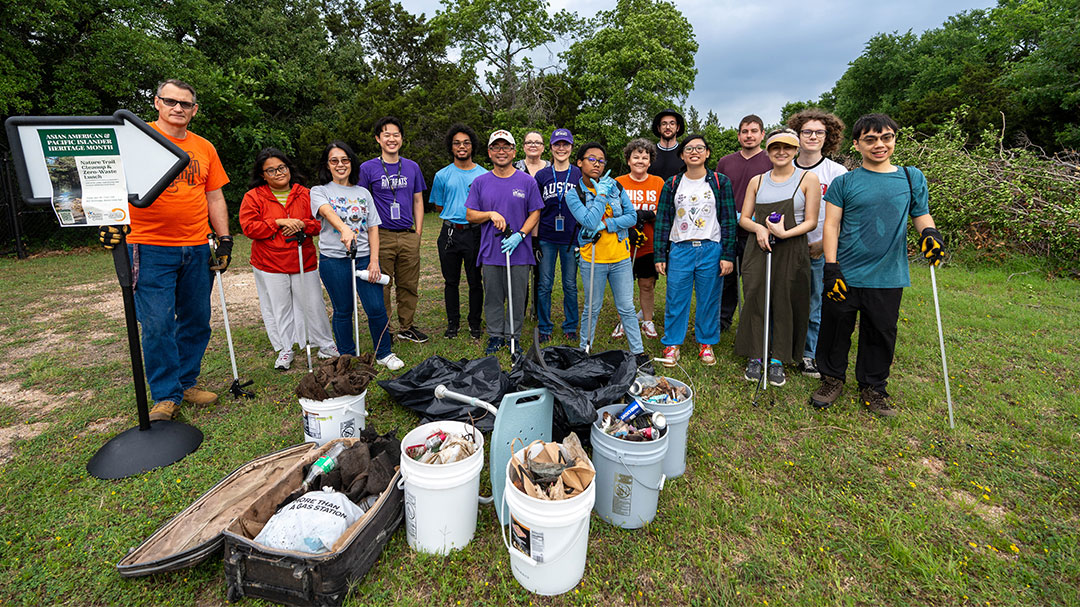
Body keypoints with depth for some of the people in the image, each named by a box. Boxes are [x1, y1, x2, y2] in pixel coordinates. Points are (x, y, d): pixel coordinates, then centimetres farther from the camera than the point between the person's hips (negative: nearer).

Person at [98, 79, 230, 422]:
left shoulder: (204, 148, 14)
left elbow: (215, 198, 15)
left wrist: (225, 240, 9)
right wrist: (110, 219, -21)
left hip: (197, 249, 4)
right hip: (151, 248, -4)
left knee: (197, 321, 8)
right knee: (158, 324, -5)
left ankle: (186, 383, 23)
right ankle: (166, 396, 7)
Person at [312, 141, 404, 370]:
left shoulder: (363, 193, 13)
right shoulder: (319, 192, 4)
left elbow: (373, 228, 9)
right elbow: (328, 212, -20)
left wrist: (374, 261, -2)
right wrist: (344, 229, -42)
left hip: (365, 257, 2)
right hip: (333, 259, -2)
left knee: (376, 308, -3)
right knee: (343, 310, 6)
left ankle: (384, 353, 16)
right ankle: (347, 357, 23)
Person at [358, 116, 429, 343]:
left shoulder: (412, 167, 12)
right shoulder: (367, 168, 2)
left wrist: (418, 232, 8)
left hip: (408, 236, 3)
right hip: (381, 236, -3)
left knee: (409, 284, 8)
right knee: (381, 286, 2)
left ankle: (406, 327, 23)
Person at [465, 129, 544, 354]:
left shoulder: (527, 182, 2)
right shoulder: (480, 182, 6)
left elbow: (535, 213, 2)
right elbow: (470, 215, 6)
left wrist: (519, 235, -12)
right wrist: (491, 214, -13)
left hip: (519, 252, -1)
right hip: (490, 252, 1)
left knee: (517, 298, 6)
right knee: (492, 297, 9)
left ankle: (513, 336, 22)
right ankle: (495, 336, 24)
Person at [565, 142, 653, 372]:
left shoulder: (615, 186, 4)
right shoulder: (574, 194, -5)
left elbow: (632, 217, -1)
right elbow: (590, 222, -18)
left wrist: (606, 225, -14)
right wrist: (602, 194, -14)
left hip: (621, 258, 3)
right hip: (593, 260, -2)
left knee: (627, 308, 9)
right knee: (592, 309, 8)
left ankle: (638, 353, 19)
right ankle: (584, 351, 25)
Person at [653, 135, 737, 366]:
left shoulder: (720, 183, 4)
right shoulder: (672, 185, 6)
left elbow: (729, 220, 2)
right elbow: (663, 221, 6)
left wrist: (728, 255, -4)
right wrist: (660, 256, 1)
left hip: (711, 249, 0)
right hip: (680, 250, 1)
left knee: (709, 300, 7)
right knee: (676, 300, 2)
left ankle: (706, 343, 24)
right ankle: (672, 344, 16)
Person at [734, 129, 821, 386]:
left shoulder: (808, 179, 2)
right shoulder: (757, 181, 11)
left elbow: (811, 221, -2)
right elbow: (744, 218, 11)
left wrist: (785, 233, -18)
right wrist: (758, 228, -11)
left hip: (792, 250, -2)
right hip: (759, 248, 2)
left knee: (785, 304, 2)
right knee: (754, 300, 1)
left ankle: (778, 360, 16)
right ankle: (755, 357, 15)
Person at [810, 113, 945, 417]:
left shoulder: (912, 177, 9)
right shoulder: (844, 182, 2)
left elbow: (921, 214, 16)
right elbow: (831, 225, -1)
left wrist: (930, 232, -8)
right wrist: (831, 267, -9)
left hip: (888, 277, 2)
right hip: (845, 275, -1)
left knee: (881, 335, 9)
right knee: (836, 330, 5)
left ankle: (873, 387, 28)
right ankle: (832, 378, 25)